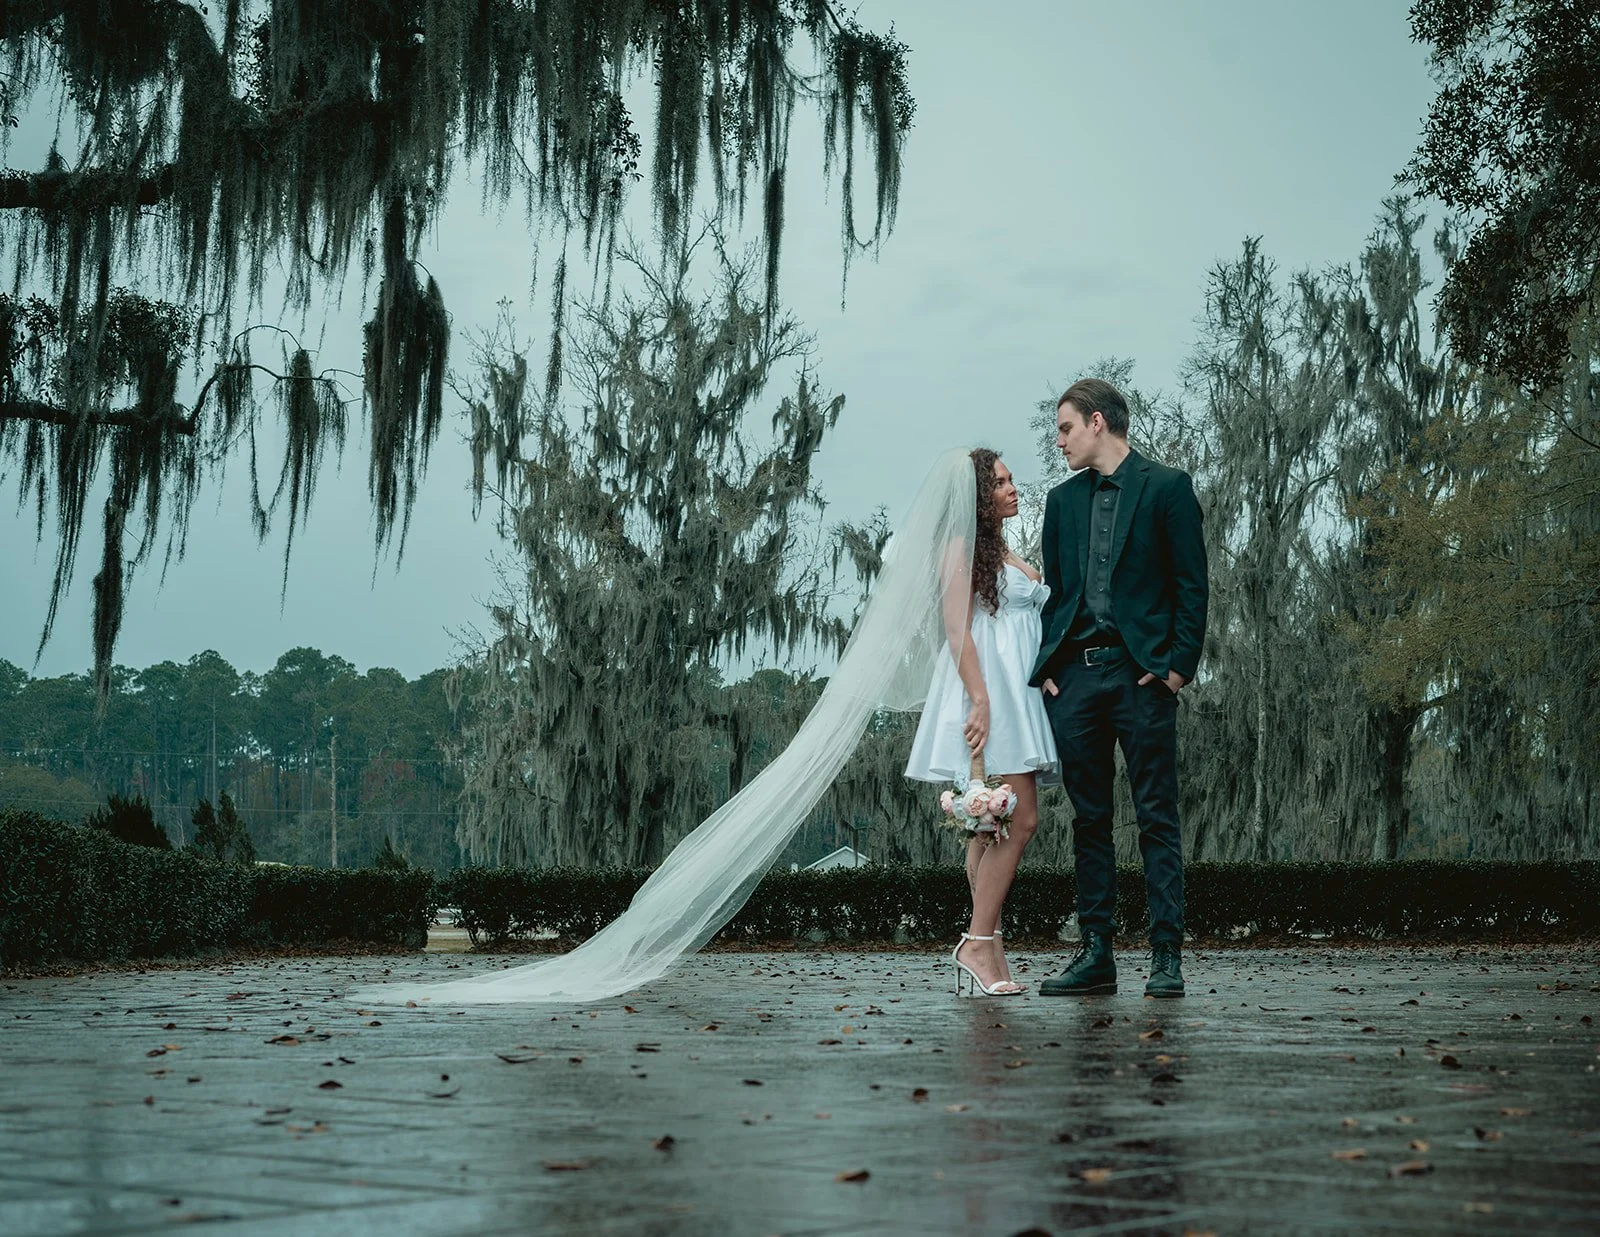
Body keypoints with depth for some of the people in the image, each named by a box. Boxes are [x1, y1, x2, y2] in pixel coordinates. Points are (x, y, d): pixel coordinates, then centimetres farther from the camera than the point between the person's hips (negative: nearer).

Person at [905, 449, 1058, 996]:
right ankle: (978, 944, -13)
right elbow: (959, 630, -14)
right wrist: (980, 700, -23)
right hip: (987, 689, -9)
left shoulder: (1006, 554, 23)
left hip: (1018, 693, 9)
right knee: (1020, 819, -15)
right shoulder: (966, 550, -5)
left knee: (994, 827, 5)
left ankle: (987, 950, 6)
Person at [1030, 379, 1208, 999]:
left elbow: (1191, 582, -2)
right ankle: (1095, 953, 10)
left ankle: (1167, 955, -1)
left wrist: (1179, 664, -10)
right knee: (1089, 819, 6)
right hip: (1075, 674, 5)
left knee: (1157, 817, -3)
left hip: (1142, 673, -5)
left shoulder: (1167, 487, 2)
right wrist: (1046, 666, 5)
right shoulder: (1062, 500, 17)